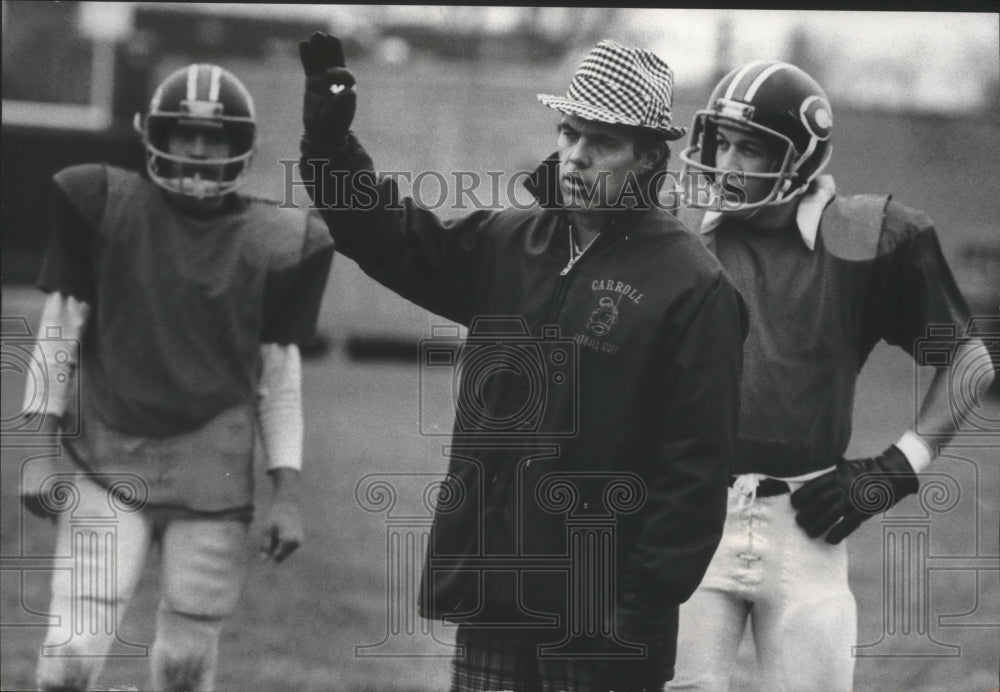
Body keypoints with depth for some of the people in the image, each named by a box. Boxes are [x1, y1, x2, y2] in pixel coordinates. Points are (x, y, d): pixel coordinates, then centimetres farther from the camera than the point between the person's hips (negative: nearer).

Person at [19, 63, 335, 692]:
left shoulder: (276, 242, 4)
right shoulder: (104, 206, 1)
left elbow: (280, 376, 8)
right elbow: (59, 334, 5)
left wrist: (287, 491, 3)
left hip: (213, 474, 1)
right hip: (105, 460, -1)